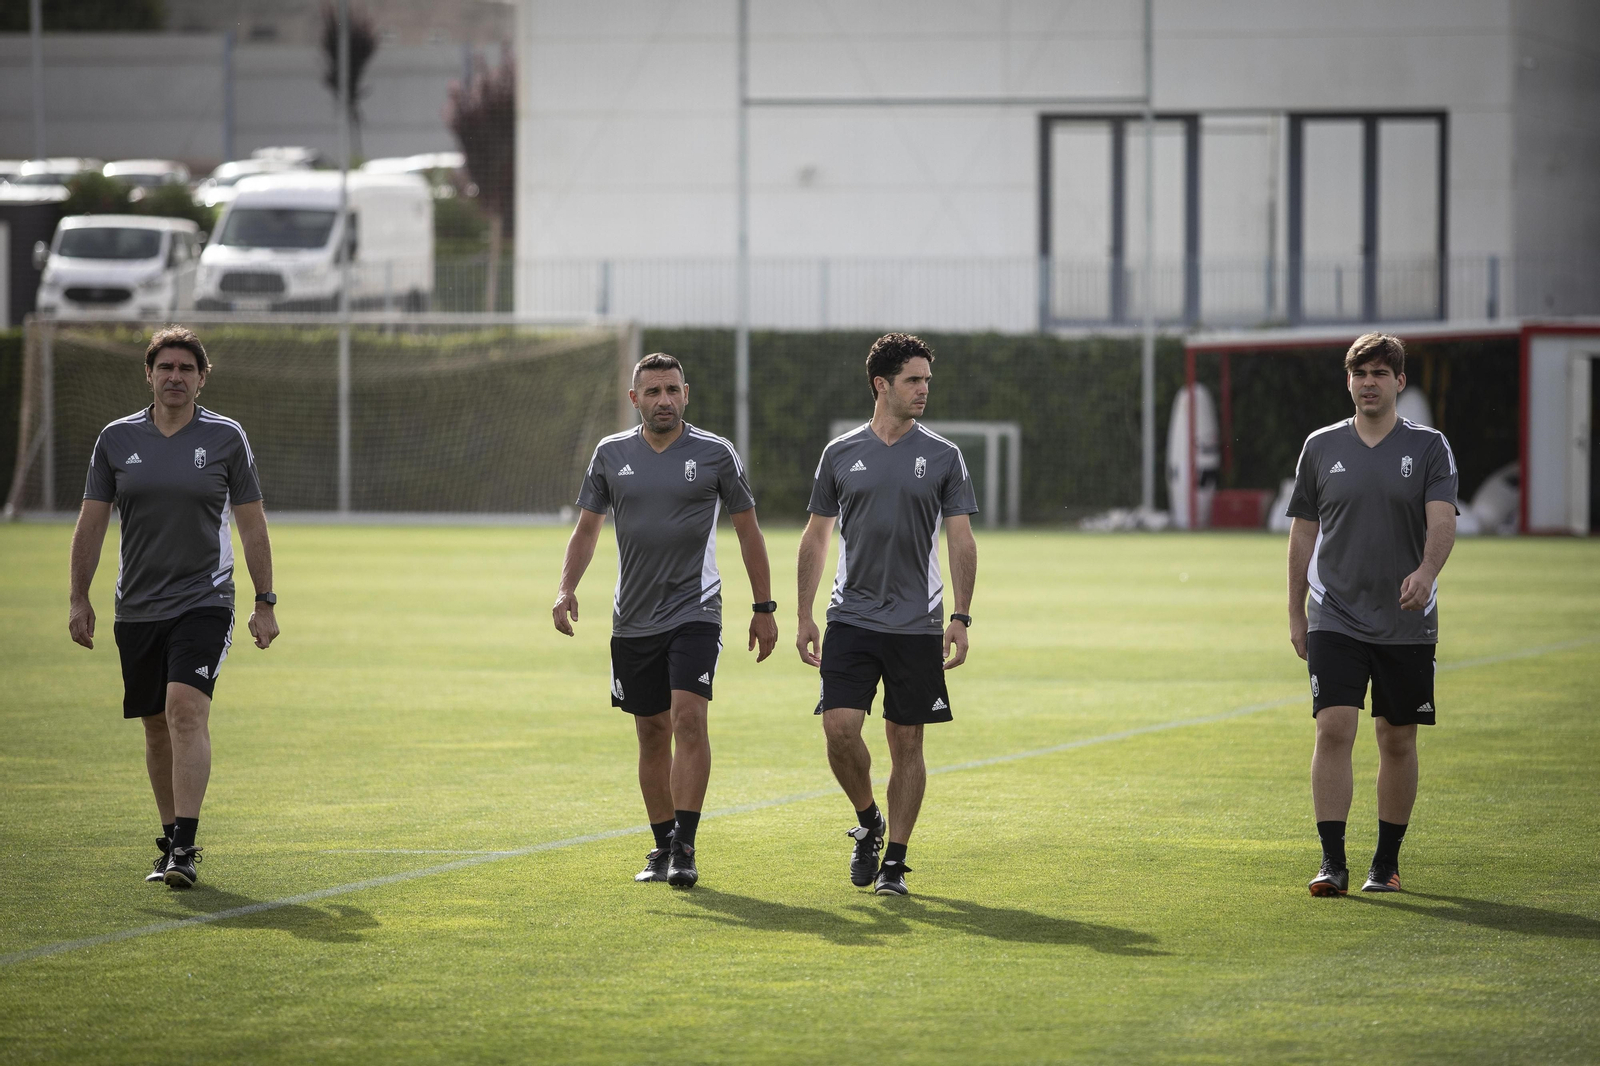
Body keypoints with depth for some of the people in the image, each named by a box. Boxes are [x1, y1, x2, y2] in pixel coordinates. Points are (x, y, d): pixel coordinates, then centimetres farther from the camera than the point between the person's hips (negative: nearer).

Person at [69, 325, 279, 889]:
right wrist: (79, 599, 4)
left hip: (204, 603, -3)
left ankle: (185, 848, -23)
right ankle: (172, 839, 21)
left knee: (187, 709, -20)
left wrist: (265, 603, 2)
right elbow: (91, 524, 10)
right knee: (157, 726, 7)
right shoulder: (116, 439, 6)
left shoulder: (226, 437, 1)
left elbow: (252, 525, 6)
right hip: (137, 608, 3)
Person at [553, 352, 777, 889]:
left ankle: (685, 847, -16)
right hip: (633, 619, 3)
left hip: (694, 610, -3)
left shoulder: (716, 454, 0)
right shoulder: (611, 454, 6)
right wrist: (567, 588, -5)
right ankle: (663, 846, 18)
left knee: (689, 719, -17)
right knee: (652, 734, 7)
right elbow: (587, 528, 11)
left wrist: (764, 608, 6)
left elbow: (748, 531, 7)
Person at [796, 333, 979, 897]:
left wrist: (961, 618, -6)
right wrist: (804, 617, 6)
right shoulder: (841, 454, 5)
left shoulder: (943, 457, 2)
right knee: (839, 728, -12)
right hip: (851, 617, 0)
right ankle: (868, 823, 12)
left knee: (906, 742, 2)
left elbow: (962, 542, 2)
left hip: (917, 624, 0)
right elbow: (815, 537, 11)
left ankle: (895, 860, 10)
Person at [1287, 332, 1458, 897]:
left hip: (1407, 620, 0)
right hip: (1335, 617, 0)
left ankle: (1387, 861, 19)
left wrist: (1426, 572, -31)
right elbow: (1303, 532, 12)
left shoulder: (1429, 447, 1)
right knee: (1334, 729, -13)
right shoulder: (1321, 447, 7)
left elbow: (1442, 521, -11)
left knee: (1397, 740, 6)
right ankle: (1332, 862, -13)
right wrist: (1295, 613, 10)